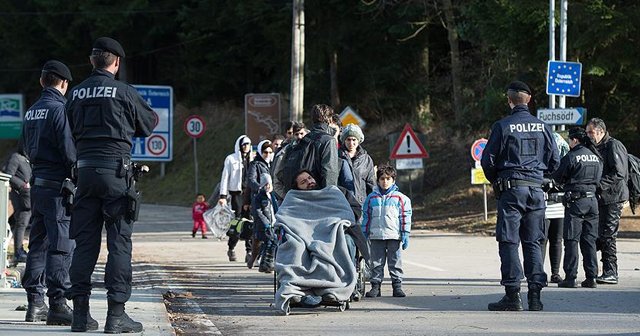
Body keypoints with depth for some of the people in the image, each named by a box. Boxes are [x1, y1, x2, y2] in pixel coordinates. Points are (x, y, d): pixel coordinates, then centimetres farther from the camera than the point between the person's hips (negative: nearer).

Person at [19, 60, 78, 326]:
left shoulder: (31, 112, 14)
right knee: (62, 245, -9)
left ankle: (35, 303, 15)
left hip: (37, 184, 8)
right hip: (58, 185, -8)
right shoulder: (60, 109, -11)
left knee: (38, 244, 13)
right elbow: (69, 150, -15)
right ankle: (57, 304, -13)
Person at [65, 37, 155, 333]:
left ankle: (80, 312, 9)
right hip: (116, 170, -4)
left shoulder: (76, 93, 8)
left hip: (85, 170, 4)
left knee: (84, 241, 9)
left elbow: (72, 131, 14)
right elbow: (149, 123, 10)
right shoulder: (123, 92, -4)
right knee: (119, 241, -1)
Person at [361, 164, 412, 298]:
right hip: (376, 236, 1)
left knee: (395, 262, 3)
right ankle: (375, 285, 9)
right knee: (377, 263, 5)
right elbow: (366, 217, 13)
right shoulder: (371, 198, 8)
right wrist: (364, 235, 9)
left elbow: (405, 217, 3)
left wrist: (405, 235, -3)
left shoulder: (400, 198, 3)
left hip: (394, 236, -1)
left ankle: (397, 285, 7)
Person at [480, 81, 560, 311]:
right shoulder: (542, 127, 6)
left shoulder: (502, 126, -6)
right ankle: (535, 295, 4)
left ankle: (512, 295, -6)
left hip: (511, 189, -4)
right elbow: (554, 161, 10)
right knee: (533, 243, 8)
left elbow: (487, 160, -4)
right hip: (536, 189, 4)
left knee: (509, 242, -1)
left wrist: (495, 181, 14)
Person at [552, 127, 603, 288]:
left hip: (575, 201, -6)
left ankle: (570, 278, -5)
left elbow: (558, 177, -3)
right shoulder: (596, 157, 9)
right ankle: (591, 277, 8)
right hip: (592, 199, 6)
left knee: (572, 240, -2)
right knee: (589, 240, 10)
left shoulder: (571, 157, -11)